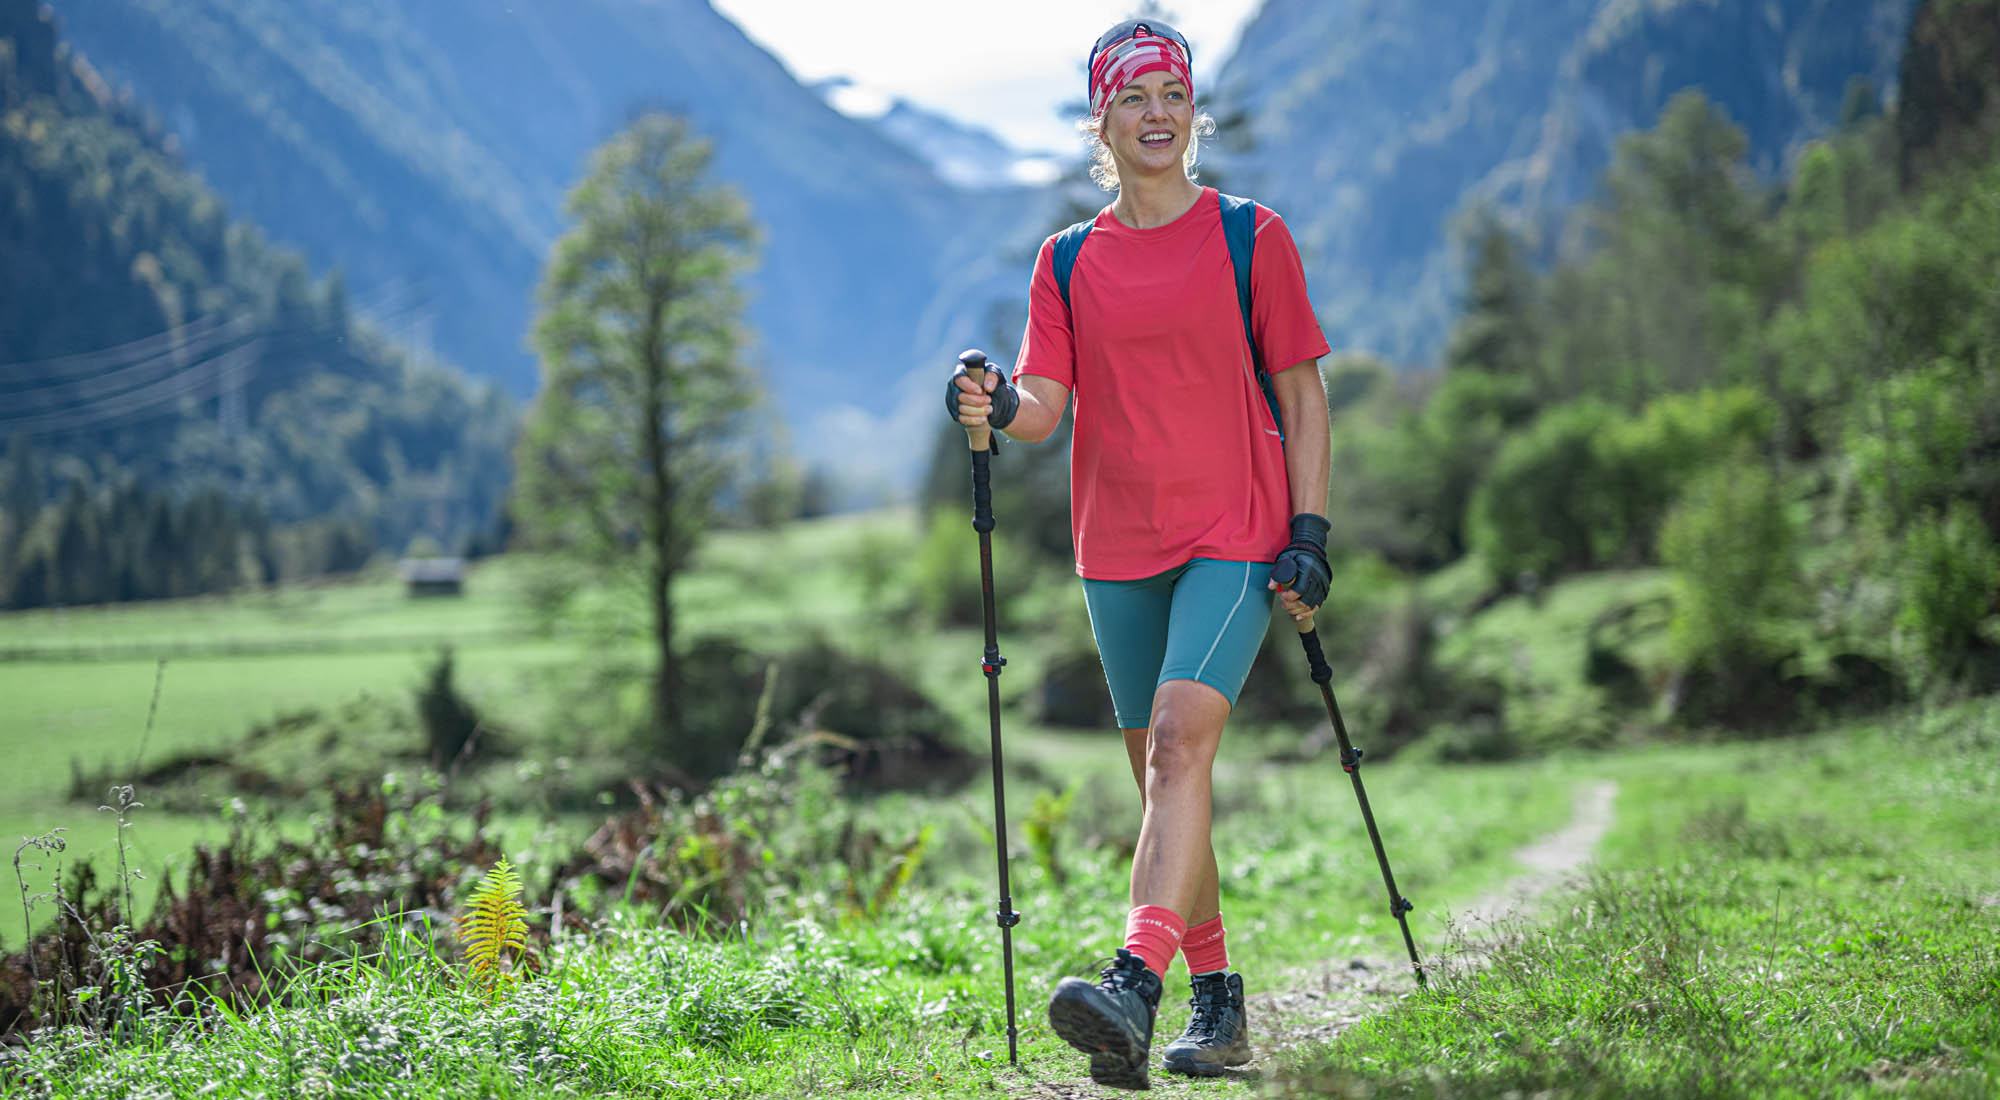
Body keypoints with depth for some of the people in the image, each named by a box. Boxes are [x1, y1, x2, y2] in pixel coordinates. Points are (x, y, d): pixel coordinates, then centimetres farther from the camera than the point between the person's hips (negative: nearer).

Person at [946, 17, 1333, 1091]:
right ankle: (1216, 999, 20)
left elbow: (1301, 394, 5)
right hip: (1116, 548, 4)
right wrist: (999, 408, -20)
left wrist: (1310, 537, -3)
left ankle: (1137, 983, -35)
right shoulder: (1068, 262, 10)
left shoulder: (1253, 237, 4)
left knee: (1181, 739, -23)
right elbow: (1045, 405, 3)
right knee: (1161, 776, 8)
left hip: (1234, 537, -4)